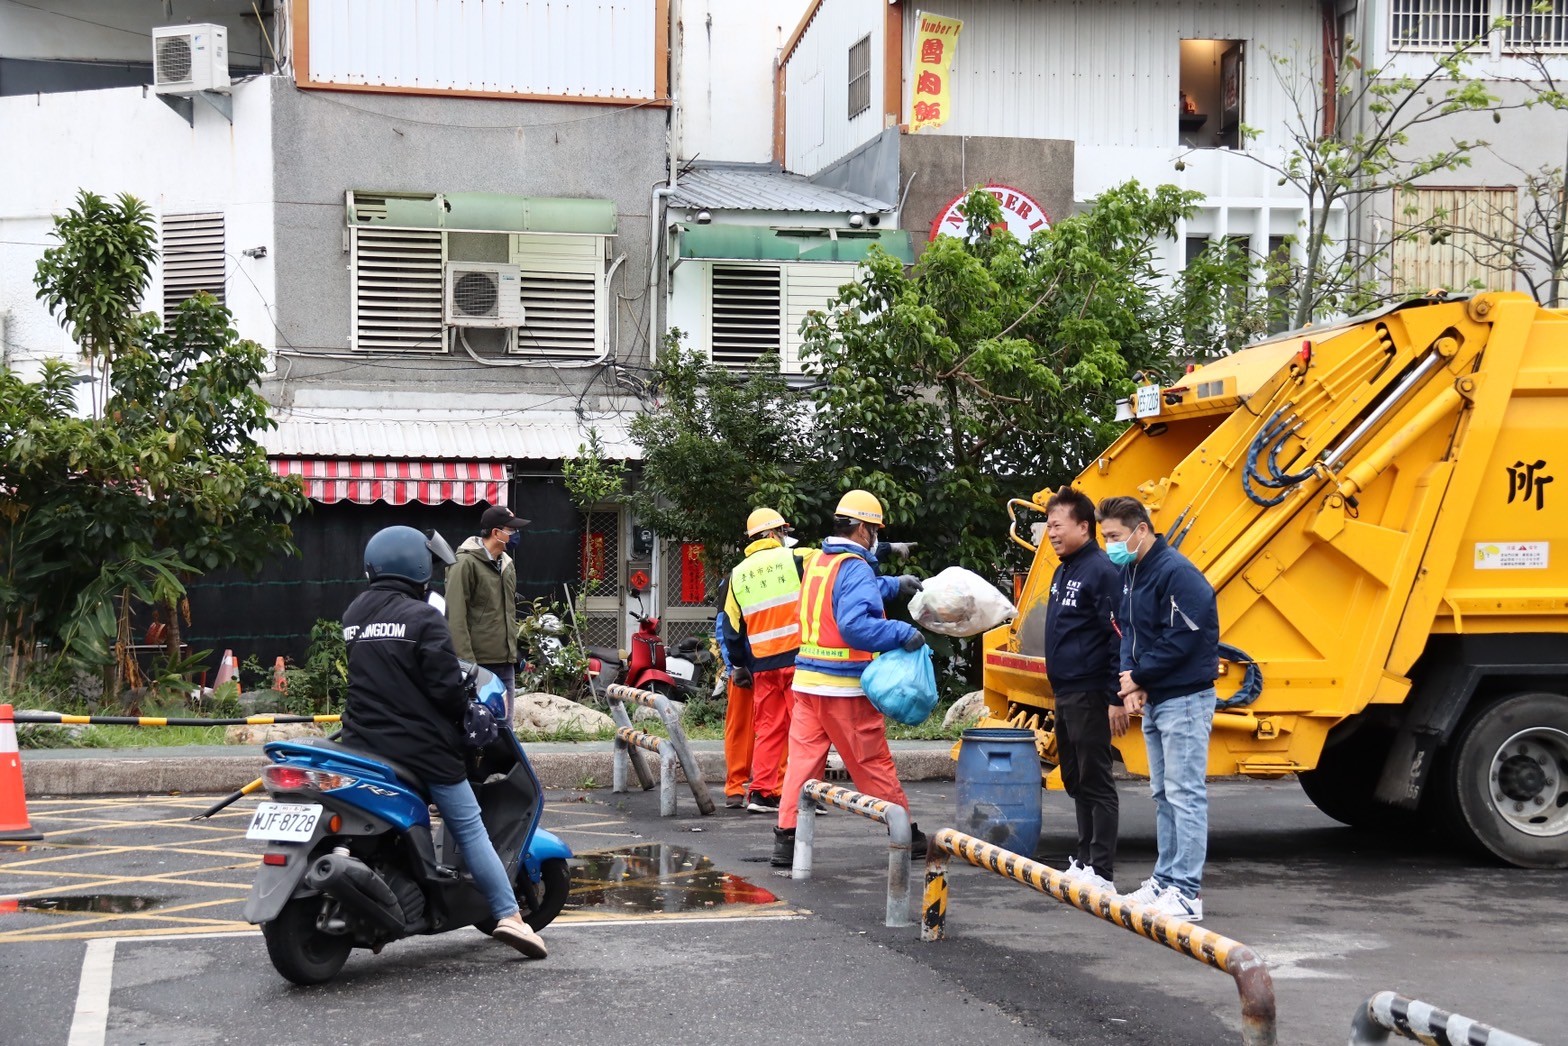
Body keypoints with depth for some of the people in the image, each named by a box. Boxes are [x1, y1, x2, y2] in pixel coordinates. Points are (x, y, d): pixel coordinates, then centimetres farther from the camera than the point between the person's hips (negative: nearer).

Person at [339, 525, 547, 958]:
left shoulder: (353, 614, 9)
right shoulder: (423, 618, -13)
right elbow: (445, 684, -14)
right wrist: (466, 713, 0)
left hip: (364, 743, 6)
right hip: (422, 745, -6)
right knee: (469, 828, 2)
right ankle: (509, 915, 1)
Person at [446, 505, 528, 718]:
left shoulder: (507, 564, 16)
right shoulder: (466, 563, -10)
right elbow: (456, 617, -14)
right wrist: (466, 660, -18)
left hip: (505, 661, 8)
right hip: (479, 660, -8)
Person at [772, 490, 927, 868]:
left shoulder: (816, 562, 14)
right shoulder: (855, 568, -13)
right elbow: (856, 625, -25)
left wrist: (893, 585, 34)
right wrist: (902, 633, -19)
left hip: (807, 680, 7)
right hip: (845, 687, -7)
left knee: (803, 758, 4)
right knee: (873, 763, 5)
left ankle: (786, 838, -4)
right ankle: (906, 834, 17)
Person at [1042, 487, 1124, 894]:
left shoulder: (1103, 571, -14)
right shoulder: (1063, 572, 15)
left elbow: (1119, 638, -18)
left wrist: (1118, 698, -21)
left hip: (1089, 696, -9)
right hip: (1064, 693, 9)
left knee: (1095, 784, -5)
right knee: (1075, 782, 14)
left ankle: (1102, 873, -2)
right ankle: (1084, 861, 23)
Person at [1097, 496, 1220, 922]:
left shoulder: (1176, 573, -19)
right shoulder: (1128, 573, 10)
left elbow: (1184, 639, -22)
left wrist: (1138, 675, -12)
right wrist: (1129, 682, -2)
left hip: (1185, 698, -10)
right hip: (1153, 699, 10)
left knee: (1184, 794, -8)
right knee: (1163, 793, 15)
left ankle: (1187, 892, -6)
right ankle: (1166, 880, 24)